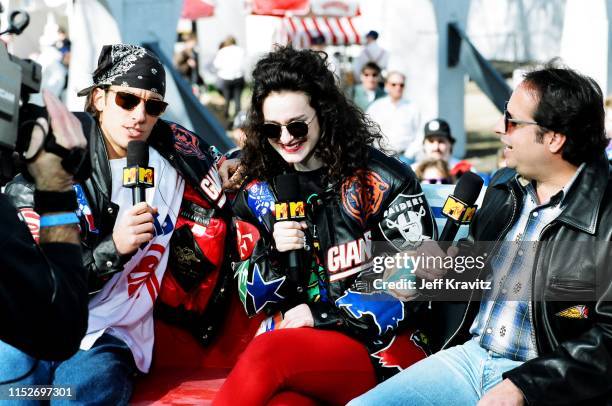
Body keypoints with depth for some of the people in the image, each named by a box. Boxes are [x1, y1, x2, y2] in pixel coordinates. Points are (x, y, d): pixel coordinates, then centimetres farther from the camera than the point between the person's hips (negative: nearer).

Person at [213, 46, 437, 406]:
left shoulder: (383, 182, -1)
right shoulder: (258, 193, 12)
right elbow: (254, 303, 14)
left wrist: (323, 316, -9)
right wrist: (273, 254, -7)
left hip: (379, 349, -2)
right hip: (292, 345, 3)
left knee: (267, 353, -34)